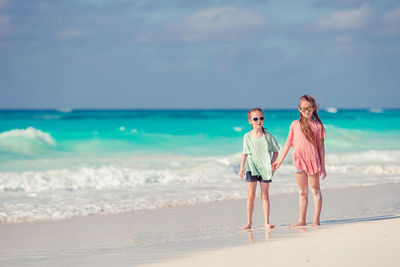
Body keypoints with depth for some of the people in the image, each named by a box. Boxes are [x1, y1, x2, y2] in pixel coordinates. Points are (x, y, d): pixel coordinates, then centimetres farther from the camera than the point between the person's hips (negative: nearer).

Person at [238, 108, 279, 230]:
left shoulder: (267, 135, 0)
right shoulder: (247, 136, 0)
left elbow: (275, 151, 6)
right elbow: (245, 153, 8)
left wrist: (273, 163, -7)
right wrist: (241, 168, 2)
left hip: (265, 169, 0)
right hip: (251, 168, 0)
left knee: (265, 195, 4)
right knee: (251, 196, 0)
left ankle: (266, 222, 7)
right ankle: (249, 222, 6)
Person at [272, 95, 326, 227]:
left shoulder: (318, 125, 0)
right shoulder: (295, 125, 6)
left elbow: (321, 146, 2)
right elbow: (288, 143, 12)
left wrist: (323, 166, 0)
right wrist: (280, 160, 12)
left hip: (313, 160, -3)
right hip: (299, 161, 3)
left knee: (315, 191, 2)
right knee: (302, 192, 8)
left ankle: (316, 220, 5)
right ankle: (302, 220, 11)